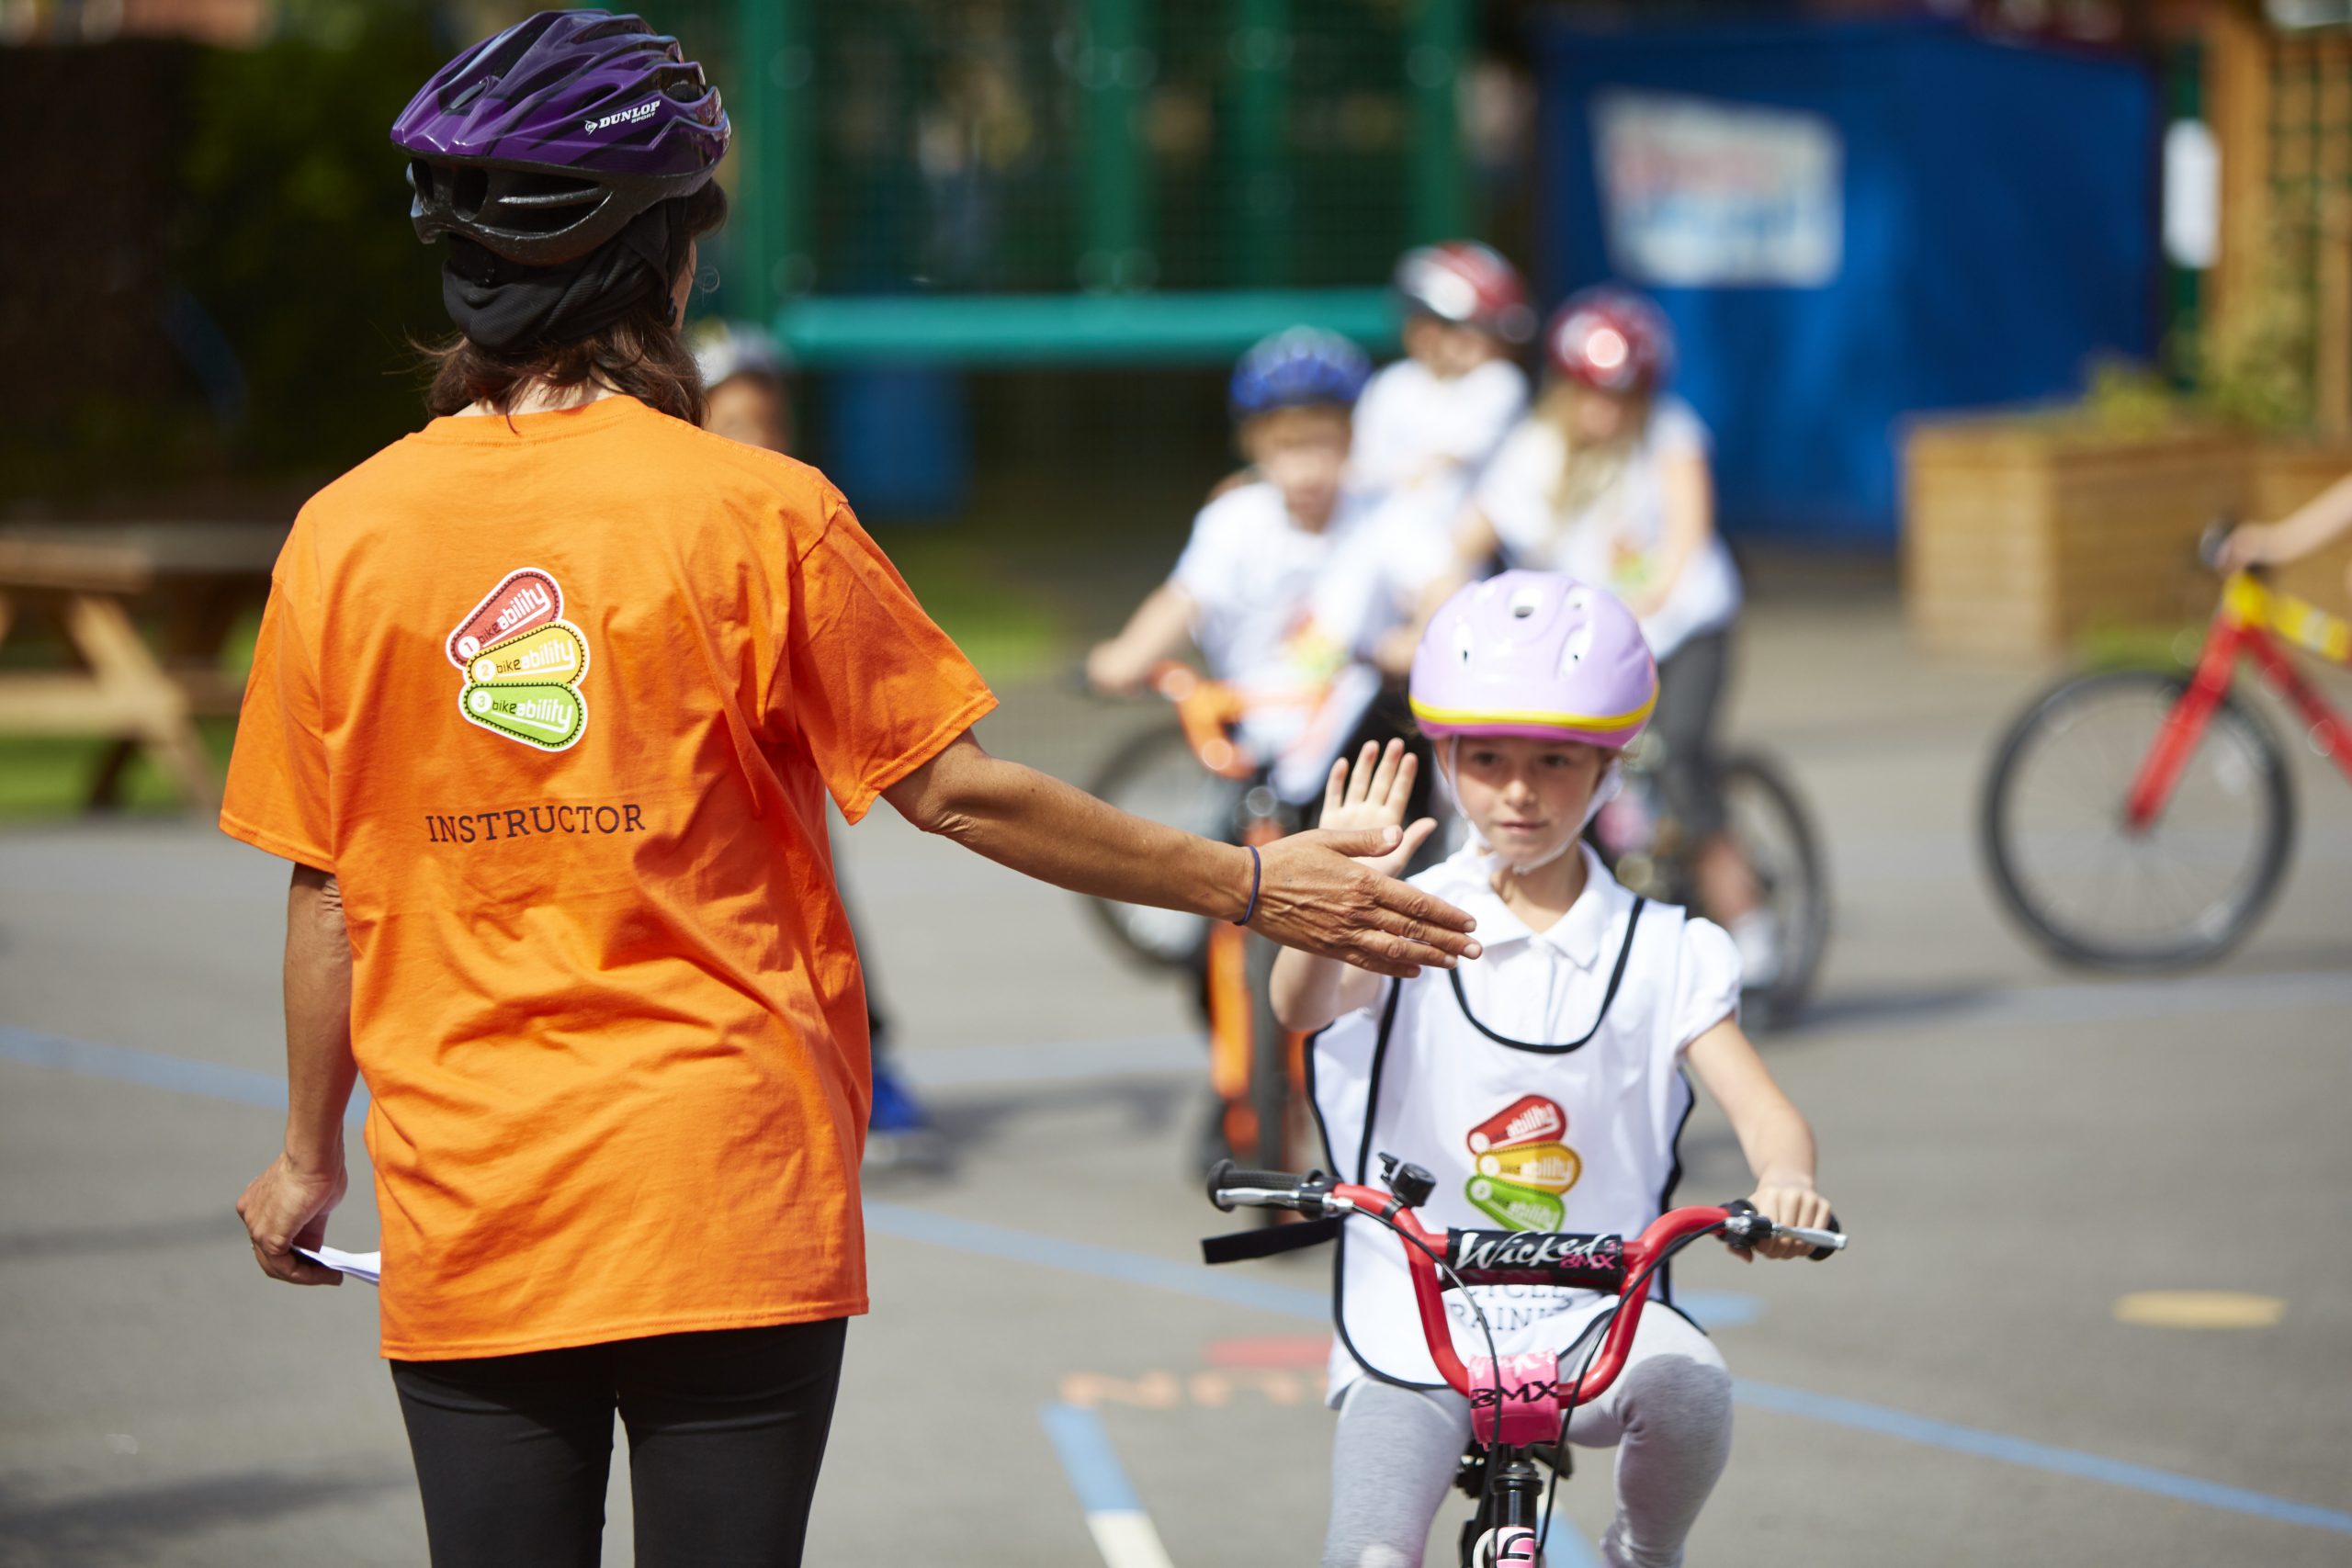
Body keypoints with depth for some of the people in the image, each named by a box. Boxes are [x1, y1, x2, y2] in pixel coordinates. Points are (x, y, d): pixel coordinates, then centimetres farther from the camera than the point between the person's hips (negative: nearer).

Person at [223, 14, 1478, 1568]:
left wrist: (310, 1154, 19)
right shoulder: (754, 511, -8)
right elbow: (956, 791, -5)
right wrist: (1247, 885, 6)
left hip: (464, 1212, 2)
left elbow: (328, 890, 5)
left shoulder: (341, 534, -1)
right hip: (730, 1206, -2)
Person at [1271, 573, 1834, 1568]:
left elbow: (1763, 1111, -5)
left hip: (1594, 1322, 1)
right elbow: (1303, 1005, -21)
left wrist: (1785, 1180, -30)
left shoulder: (1663, 953, 4)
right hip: (1414, 1331, -1)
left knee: (1686, 1380, -32)